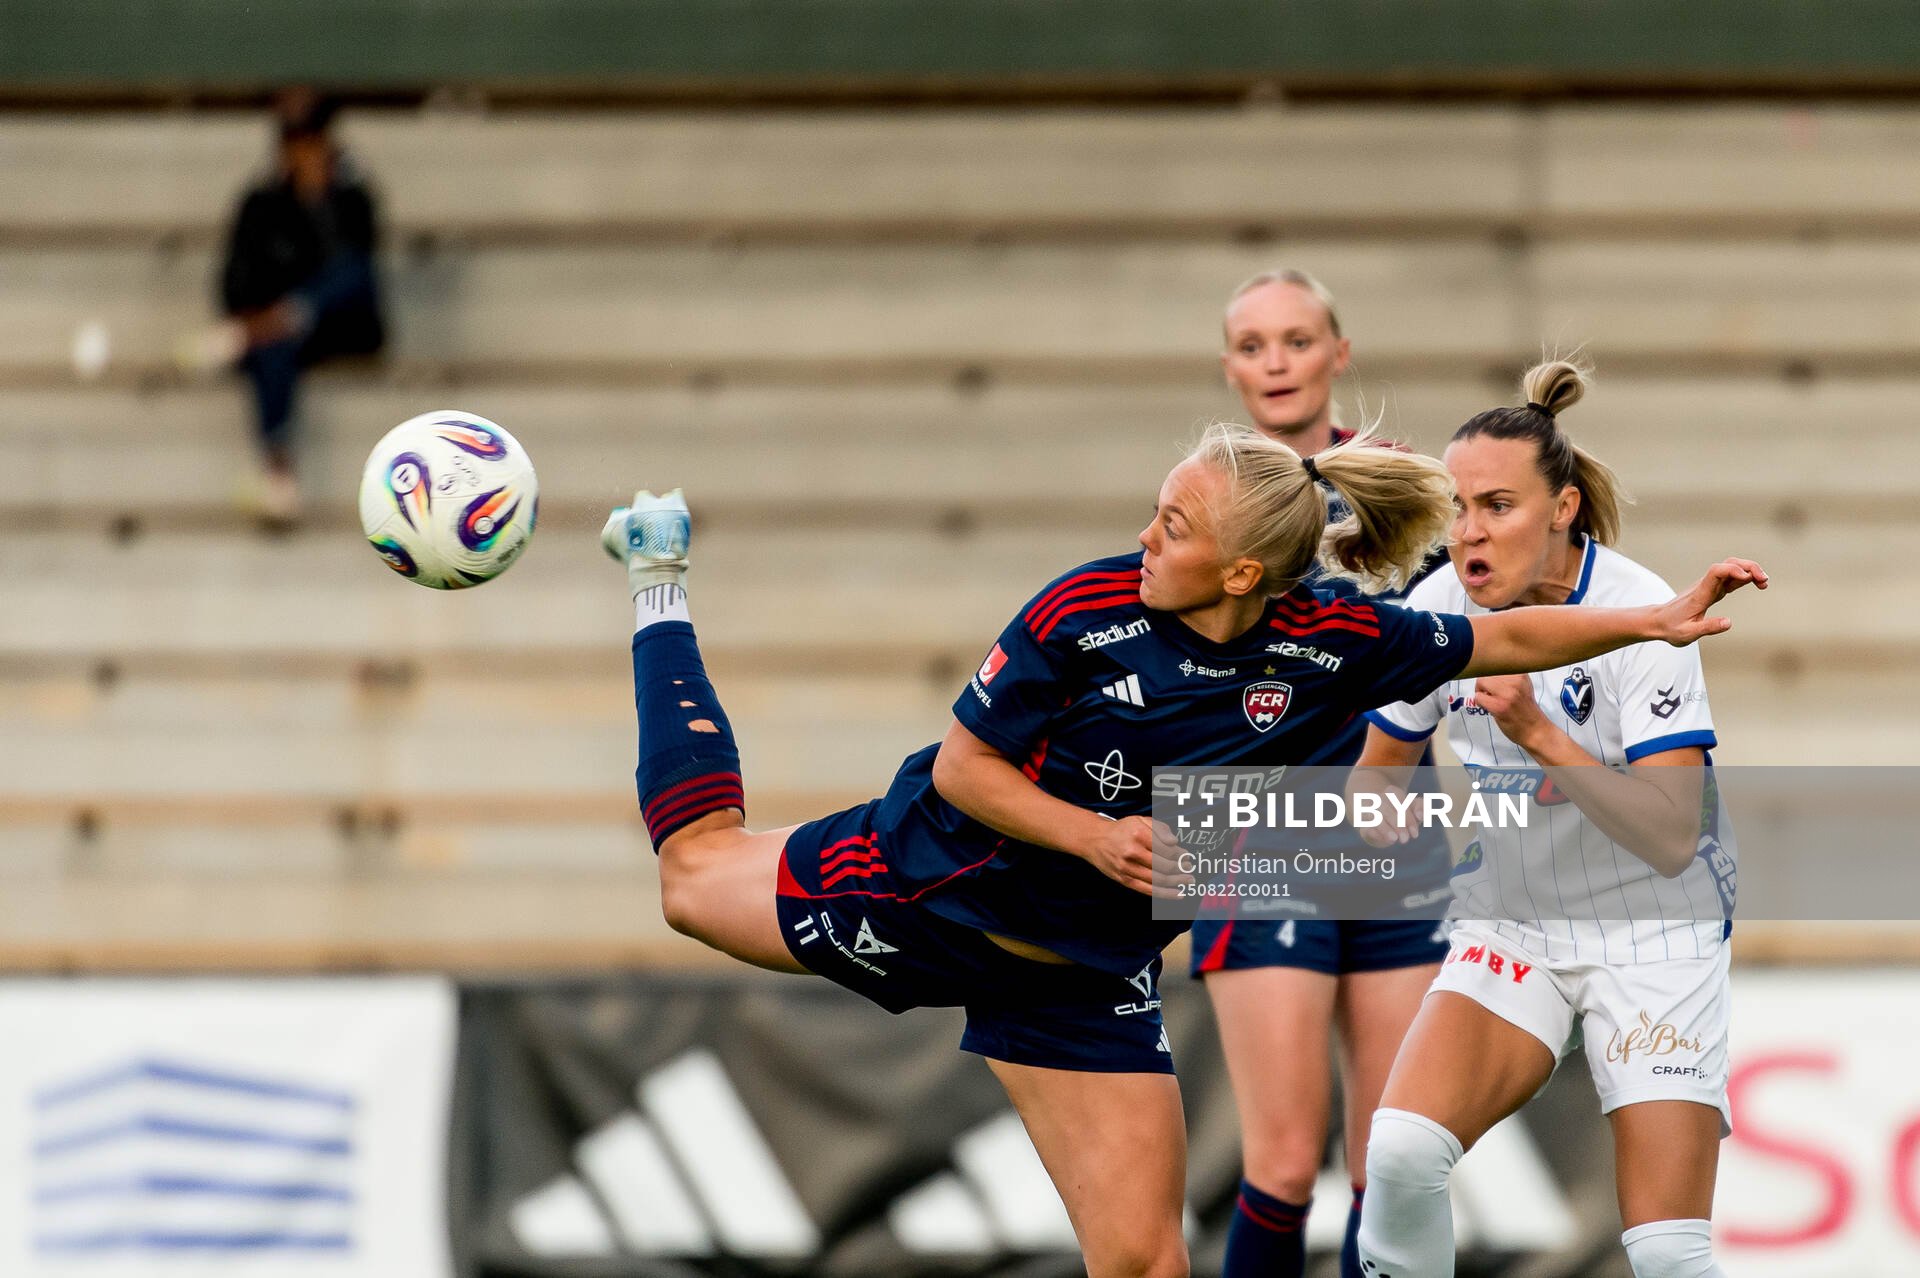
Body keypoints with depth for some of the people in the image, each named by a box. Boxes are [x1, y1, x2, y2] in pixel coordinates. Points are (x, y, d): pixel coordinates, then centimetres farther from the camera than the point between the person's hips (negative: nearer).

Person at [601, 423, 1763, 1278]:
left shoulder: (1334, 645, -17)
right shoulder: (1089, 609, -23)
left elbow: (1503, 639, -2)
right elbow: (960, 768, -14)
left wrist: (1654, 624, -12)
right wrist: (1095, 835, -26)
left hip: (1087, 973, 1)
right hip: (937, 888, -1)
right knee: (699, 871, 18)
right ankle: (662, 589, 41)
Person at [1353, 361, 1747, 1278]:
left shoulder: (1638, 614, -20)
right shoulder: (1437, 611, -8)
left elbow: (1671, 839, -27)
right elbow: (1381, 765, 12)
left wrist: (1538, 732, -34)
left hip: (1650, 937, -3)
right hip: (1508, 922, 3)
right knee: (1400, 1151, -24)